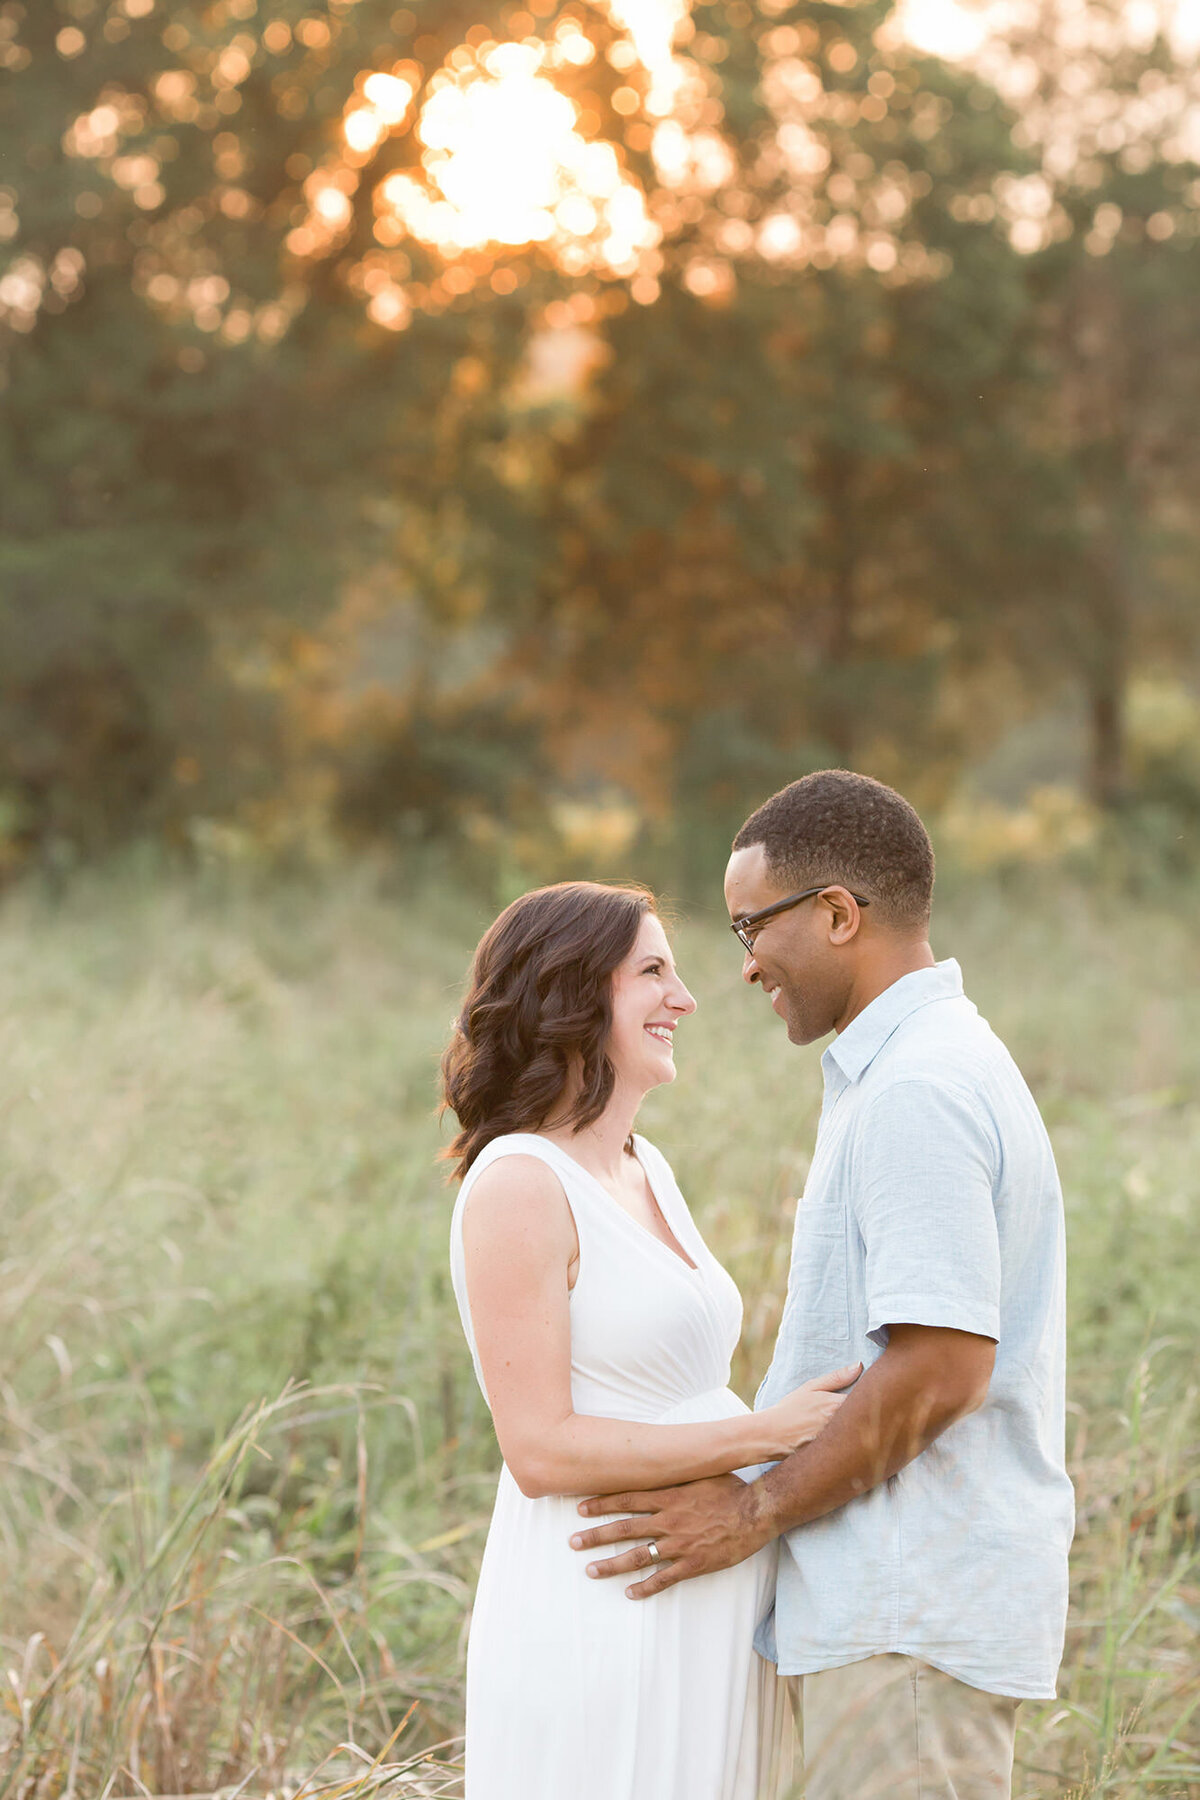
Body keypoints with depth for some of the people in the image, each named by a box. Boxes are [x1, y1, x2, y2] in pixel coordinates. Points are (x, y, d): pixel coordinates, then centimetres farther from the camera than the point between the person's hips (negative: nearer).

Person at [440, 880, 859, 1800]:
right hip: (596, 1615, -8)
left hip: (707, 1615, 9)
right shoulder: (518, 1186, -13)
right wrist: (767, 1431, -18)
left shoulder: (647, 1172, 14)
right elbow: (542, 1450, -18)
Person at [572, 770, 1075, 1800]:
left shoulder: (919, 1091, -18)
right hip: (890, 1597, 10)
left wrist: (756, 1512, -14)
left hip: (914, 1616, -10)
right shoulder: (940, 1066, 16)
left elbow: (941, 1367, -23)